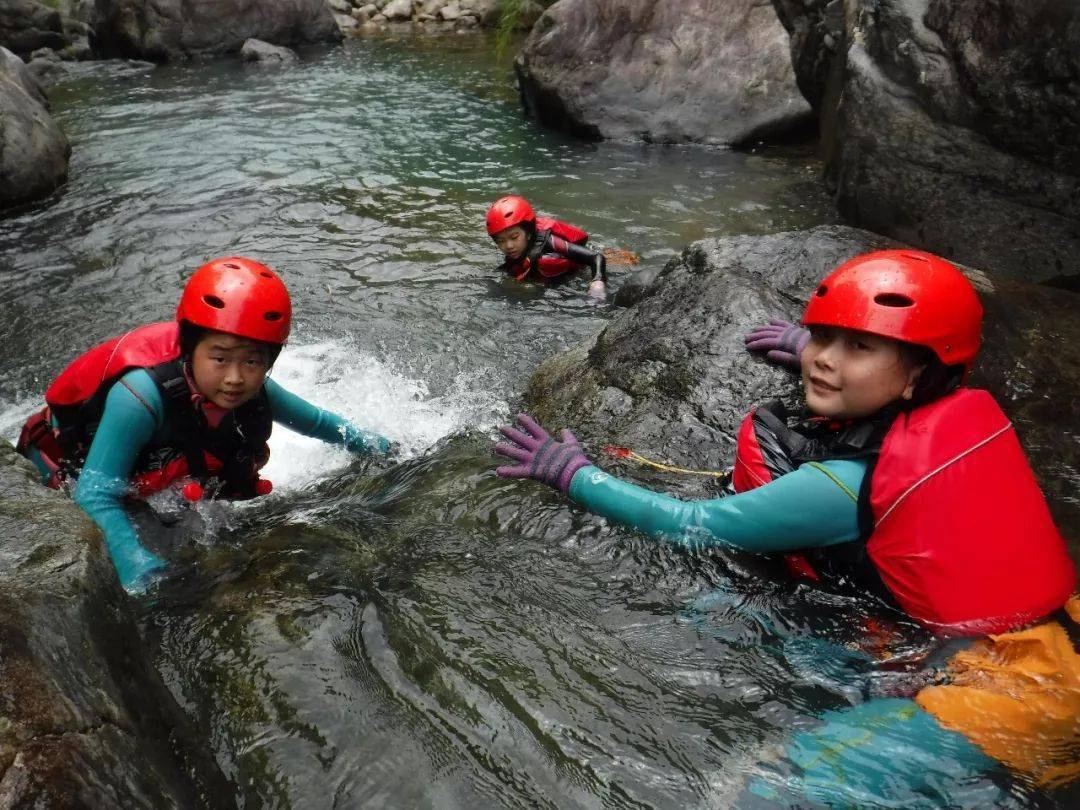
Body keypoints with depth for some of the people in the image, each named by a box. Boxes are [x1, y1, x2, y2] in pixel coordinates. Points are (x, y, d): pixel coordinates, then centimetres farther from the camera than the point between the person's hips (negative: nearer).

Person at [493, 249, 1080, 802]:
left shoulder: (848, 484, -24)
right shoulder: (976, 410, -5)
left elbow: (692, 527, -14)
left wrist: (572, 473, -5)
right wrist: (817, 349, 22)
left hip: (1004, 698, -8)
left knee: (770, 790, -24)